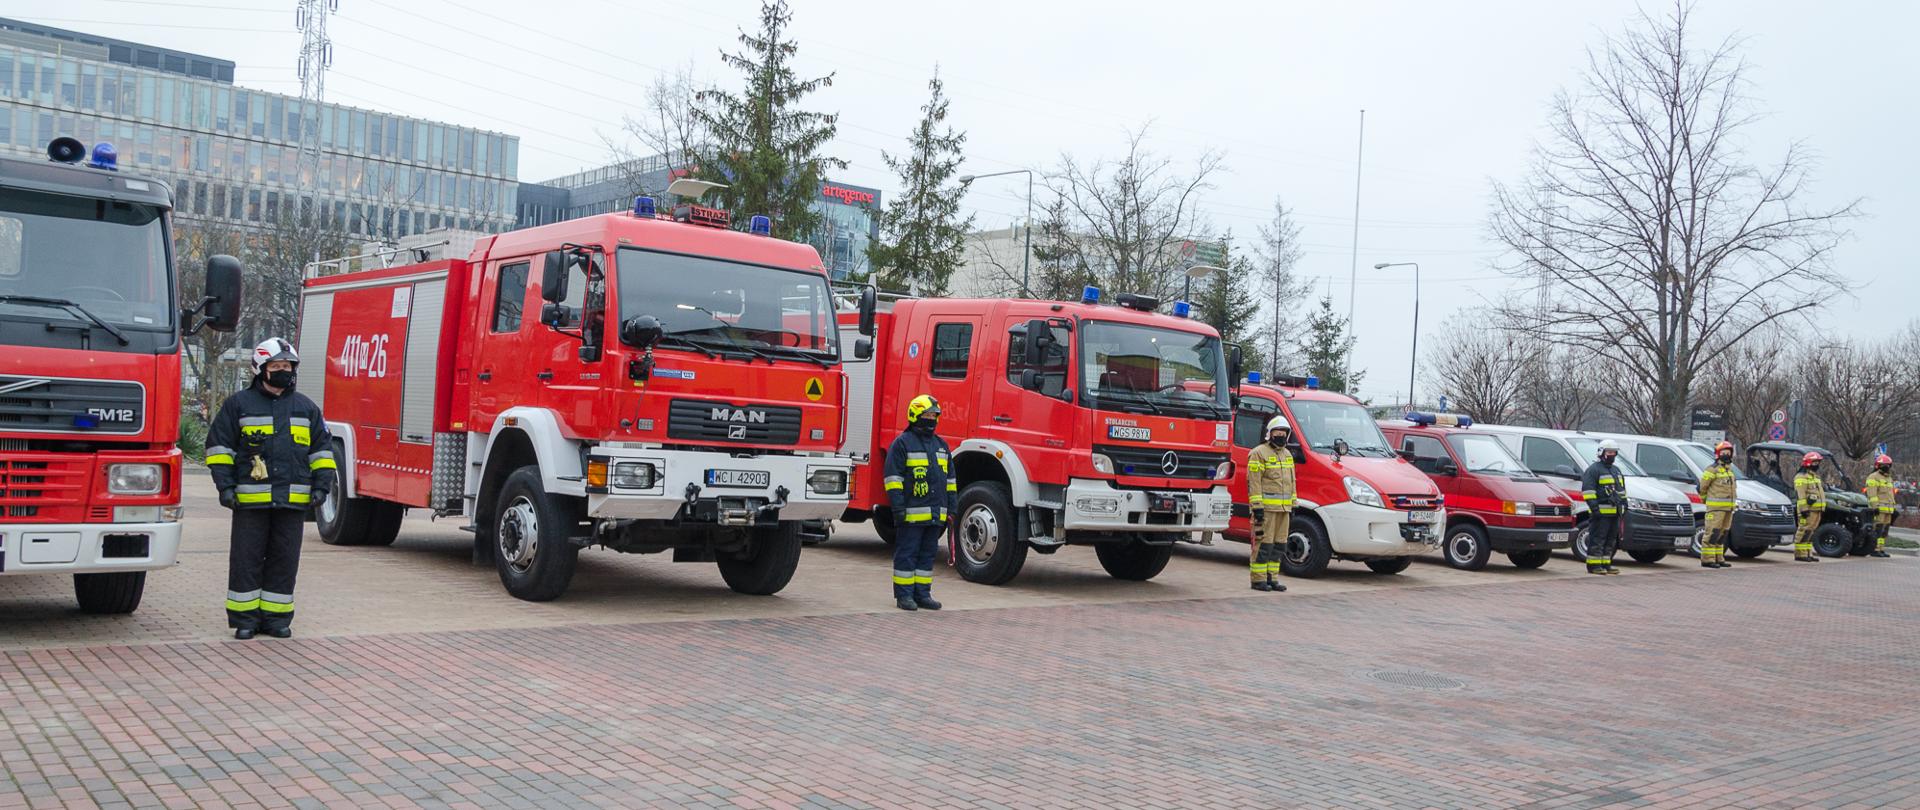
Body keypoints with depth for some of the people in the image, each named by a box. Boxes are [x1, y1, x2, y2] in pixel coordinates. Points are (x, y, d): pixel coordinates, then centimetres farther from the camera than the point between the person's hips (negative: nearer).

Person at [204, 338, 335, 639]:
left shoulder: (307, 408, 13)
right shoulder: (238, 404, 5)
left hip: (293, 500, 2)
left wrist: (321, 484, 5)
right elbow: (219, 445, 5)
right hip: (250, 500, -2)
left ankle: (276, 618, 14)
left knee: (284, 560, 5)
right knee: (246, 560, 2)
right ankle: (245, 619, 10)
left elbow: (322, 449, 16)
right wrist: (225, 485, -4)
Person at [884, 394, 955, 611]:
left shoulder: (941, 445, 17)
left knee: (927, 555, 10)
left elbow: (949, 478, 21)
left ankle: (922, 594, 17)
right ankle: (904, 595, 4)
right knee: (907, 554, -1)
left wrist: (951, 507, 15)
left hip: (935, 514, 7)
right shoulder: (902, 443, -4)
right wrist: (898, 506, -15)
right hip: (912, 512, -7)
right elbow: (893, 476, -9)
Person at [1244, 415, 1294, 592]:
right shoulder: (1259, 453, -6)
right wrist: (1257, 508, -18)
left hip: (1283, 508, 8)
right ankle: (1258, 579, -3)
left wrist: (1292, 508, 19)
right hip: (1266, 508, -8)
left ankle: (1272, 578, 15)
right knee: (1263, 544, -8)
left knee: (1278, 545, 8)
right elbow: (1253, 482, -11)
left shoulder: (1288, 455, 19)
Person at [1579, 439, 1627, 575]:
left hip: (1614, 512, 9)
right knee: (1597, 540, -8)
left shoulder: (1616, 470, 23)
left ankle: (1606, 564, 15)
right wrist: (1594, 507, -19)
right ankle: (1593, 565, -6)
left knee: (1611, 541, 10)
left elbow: (1621, 489, 32)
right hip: (1600, 512, -9)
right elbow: (1588, 490, -12)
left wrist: (1624, 502, 23)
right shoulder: (1594, 469, -5)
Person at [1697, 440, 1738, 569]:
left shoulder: (1730, 470, 18)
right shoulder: (1712, 470, -9)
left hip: (1728, 507, 8)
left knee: (1722, 534, 11)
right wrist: (1705, 499, 5)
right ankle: (1707, 559, -10)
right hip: (1716, 506, -8)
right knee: (1712, 533, -10)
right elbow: (1702, 486, -6)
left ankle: (1718, 558, 17)